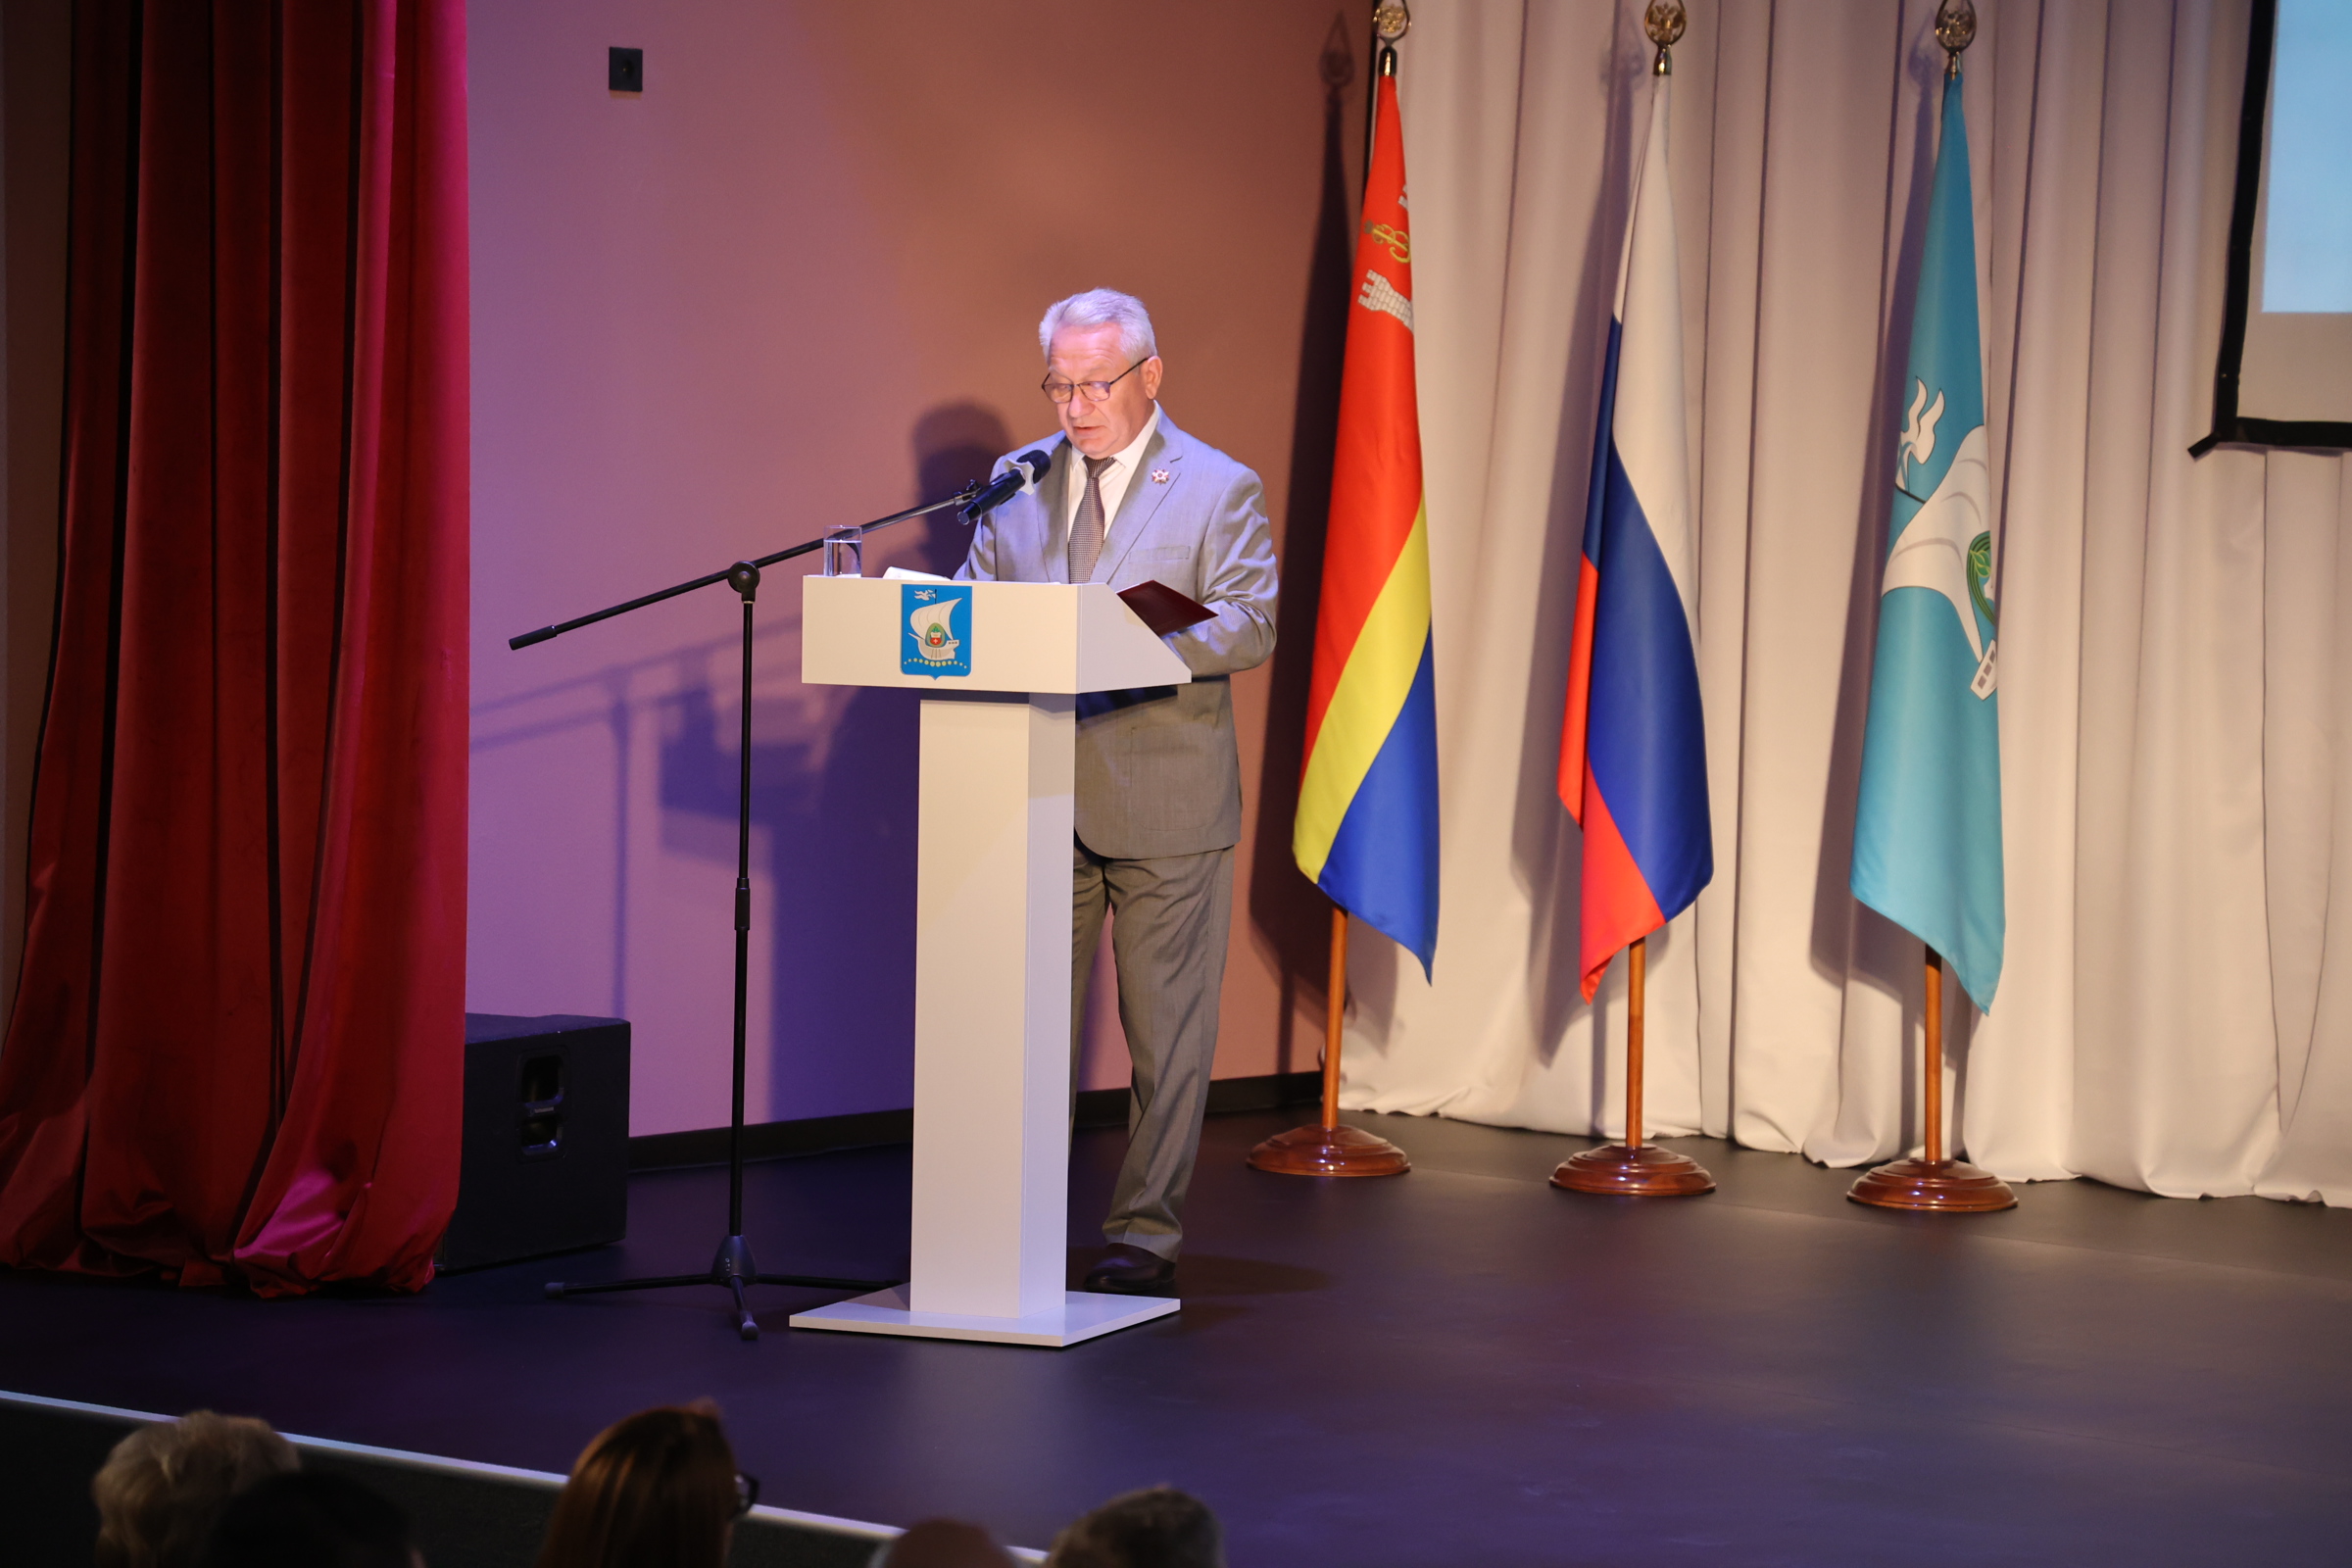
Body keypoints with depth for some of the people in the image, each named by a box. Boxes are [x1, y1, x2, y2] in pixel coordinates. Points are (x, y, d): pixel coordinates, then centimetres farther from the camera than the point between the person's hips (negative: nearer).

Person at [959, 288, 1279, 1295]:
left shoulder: (1218, 489, -2)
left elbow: (1249, 626, -11)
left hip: (1163, 803, -4)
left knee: (1166, 1028, 2)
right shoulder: (1017, 483, 11)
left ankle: (1145, 1232, 10)